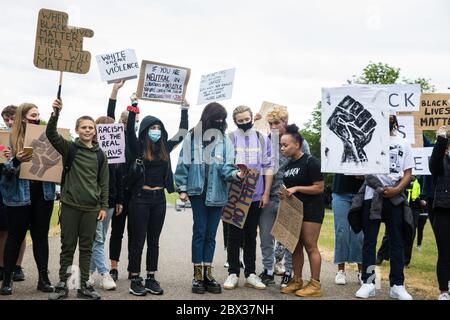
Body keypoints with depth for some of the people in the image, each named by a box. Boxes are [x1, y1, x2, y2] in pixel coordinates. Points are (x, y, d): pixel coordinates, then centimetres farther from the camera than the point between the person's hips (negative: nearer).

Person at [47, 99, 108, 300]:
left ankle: (84, 285, 18)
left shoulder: (100, 155, 6)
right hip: (70, 205, -2)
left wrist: (104, 206, 3)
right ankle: (62, 285, 15)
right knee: (68, 246, 5)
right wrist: (56, 114, -30)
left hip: (91, 208, 2)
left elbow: (104, 183, 7)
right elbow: (51, 134, -16)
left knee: (86, 247, 8)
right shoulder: (69, 148, 0)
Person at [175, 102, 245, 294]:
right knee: (200, 231, 1)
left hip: (217, 193, 2)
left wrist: (236, 174, -26)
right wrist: (182, 188, -2)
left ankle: (207, 274, 18)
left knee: (211, 234, 9)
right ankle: (197, 275, 10)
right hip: (198, 191, -2)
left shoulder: (225, 140, 1)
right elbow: (183, 163, 1)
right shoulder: (192, 137, -2)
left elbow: (226, 166, -5)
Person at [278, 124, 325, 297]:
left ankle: (315, 284, -1)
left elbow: (319, 187, -15)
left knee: (310, 246, -7)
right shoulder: (289, 164, 12)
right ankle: (297, 281, 18)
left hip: (311, 209, -8)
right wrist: (284, 194, 3)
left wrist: (296, 188, -19)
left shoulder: (310, 162, -12)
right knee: (295, 246, 9)